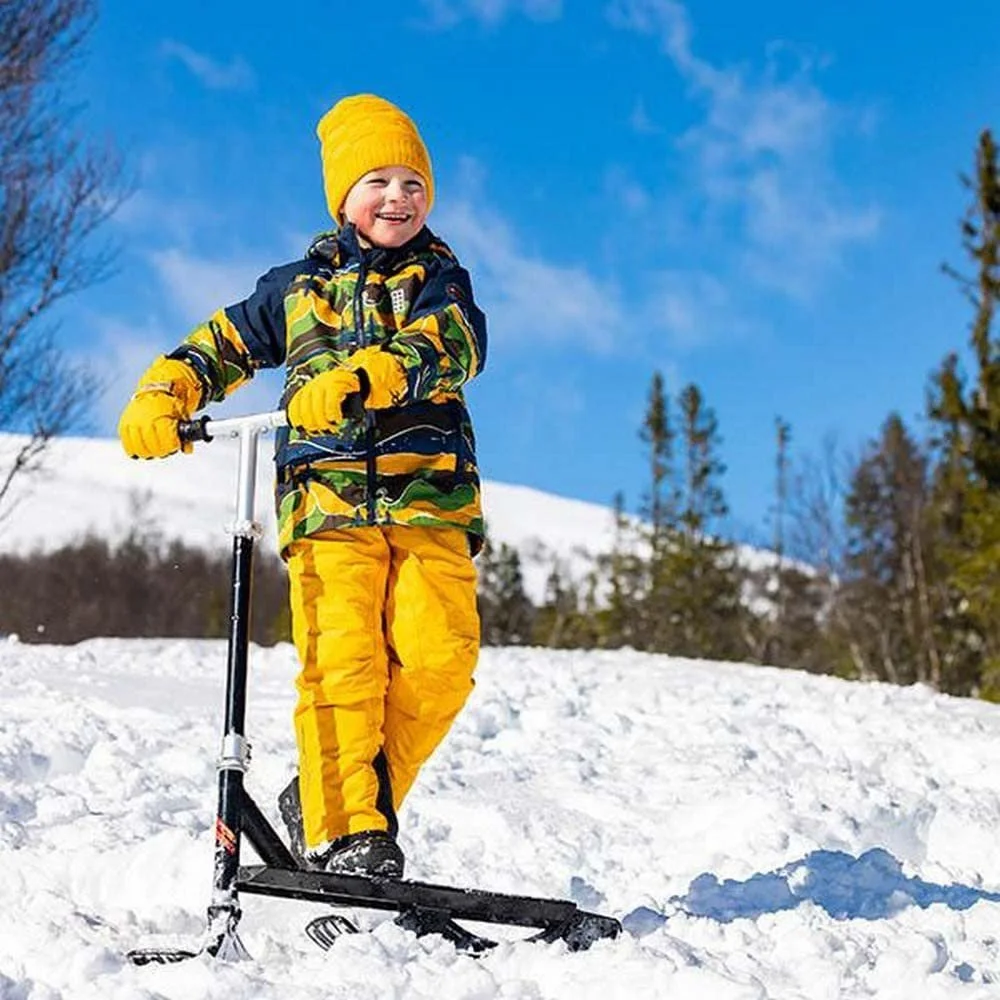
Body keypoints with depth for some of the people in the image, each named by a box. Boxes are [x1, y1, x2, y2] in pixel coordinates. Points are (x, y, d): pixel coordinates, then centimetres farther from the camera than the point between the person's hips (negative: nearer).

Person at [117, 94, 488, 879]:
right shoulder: (298, 287, 18)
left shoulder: (440, 279, 11)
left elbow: (453, 348, -10)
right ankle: (343, 833, -11)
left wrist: (356, 379, -28)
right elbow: (225, 343, 28)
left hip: (430, 498, 0)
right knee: (342, 659, -15)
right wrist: (163, 396, 7)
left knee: (440, 657, -14)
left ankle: (345, 791, 4)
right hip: (329, 499, 0)